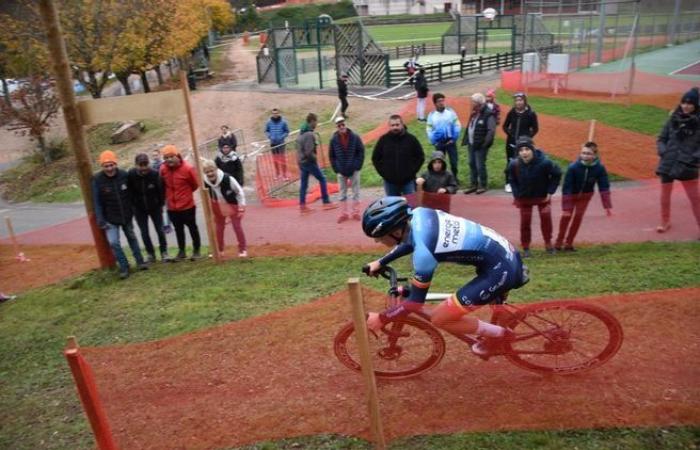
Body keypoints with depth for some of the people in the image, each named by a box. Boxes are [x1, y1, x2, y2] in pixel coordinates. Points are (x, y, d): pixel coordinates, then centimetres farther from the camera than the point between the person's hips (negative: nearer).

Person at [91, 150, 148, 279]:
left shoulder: (124, 175, -12)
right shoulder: (97, 179, -17)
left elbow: (131, 194, 0)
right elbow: (97, 202, -13)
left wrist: (133, 210, 6)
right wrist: (101, 220, -15)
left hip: (127, 215, 2)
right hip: (110, 218, -2)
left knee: (132, 238, 17)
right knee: (113, 242, -9)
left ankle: (140, 262, 31)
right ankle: (124, 267, 6)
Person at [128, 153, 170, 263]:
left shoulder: (155, 174, -20)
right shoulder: (131, 174, -18)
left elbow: (161, 190, -9)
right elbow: (129, 191, -7)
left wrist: (160, 204, -3)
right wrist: (133, 205, -3)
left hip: (155, 207, -1)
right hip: (139, 209, 1)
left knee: (160, 230, 4)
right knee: (144, 232, 6)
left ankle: (164, 252, 20)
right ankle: (151, 254, 22)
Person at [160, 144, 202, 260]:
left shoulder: (187, 168, -17)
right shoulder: (163, 169, -5)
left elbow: (195, 184, -3)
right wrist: (169, 195, 14)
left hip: (187, 205, -4)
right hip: (172, 207, 4)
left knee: (192, 227, 9)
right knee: (178, 229, 16)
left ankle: (196, 250, 22)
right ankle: (181, 251, 28)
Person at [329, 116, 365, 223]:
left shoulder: (355, 137, -8)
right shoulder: (334, 139, -6)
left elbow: (361, 151, -2)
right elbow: (331, 156, 2)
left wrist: (357, 166, -8)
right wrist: (336, 169, -3)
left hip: (354, 170, -1)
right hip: (341, 171, 1)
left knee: (355, 191, 7)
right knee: (342, 192, 9)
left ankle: (356, 212, 16)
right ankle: (344, 213, 16)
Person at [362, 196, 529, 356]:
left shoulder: (424, 252, -27)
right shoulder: (419, 214, -4)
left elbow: (416, 301, -15)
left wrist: (381, 318, -3)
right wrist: (380, 262, 25)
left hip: (500, 269, -9)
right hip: (506, 254, 9)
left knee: (439, 318, -2)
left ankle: (500, 335, 12)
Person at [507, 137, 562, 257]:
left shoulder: (544, 162, -26)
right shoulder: (514, 165, -20)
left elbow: (557, 174, -8)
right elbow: (512, 180, 1)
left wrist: (550, 192, -10)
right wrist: (517, 195, -5)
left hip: (542, 196, -1)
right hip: (524, 197, 1)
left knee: (546, 215, -13)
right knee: (525, 221, 1)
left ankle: (548, 243, 8)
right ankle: (525, 248, 15)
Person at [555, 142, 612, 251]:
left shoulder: (600, 168, -26)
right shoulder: (573, 167, -33)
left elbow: (604, 188, -19)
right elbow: (566, 188, -28)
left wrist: (607, 206, -23)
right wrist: (566, 207, -28)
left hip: (586, 195, 2)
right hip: (572, 194, -2)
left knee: (578, 216, 1)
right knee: (566, 216, -5)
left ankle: (568, 243, 13)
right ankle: (559, 241, 11)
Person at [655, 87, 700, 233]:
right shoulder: (673, 119, 4)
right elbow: (661, 139, 10)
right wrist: (663, 151, -6)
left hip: (688, 165, -3)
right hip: (667, 163, 3)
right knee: (665, 194, 12)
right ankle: (665, 222, 29)